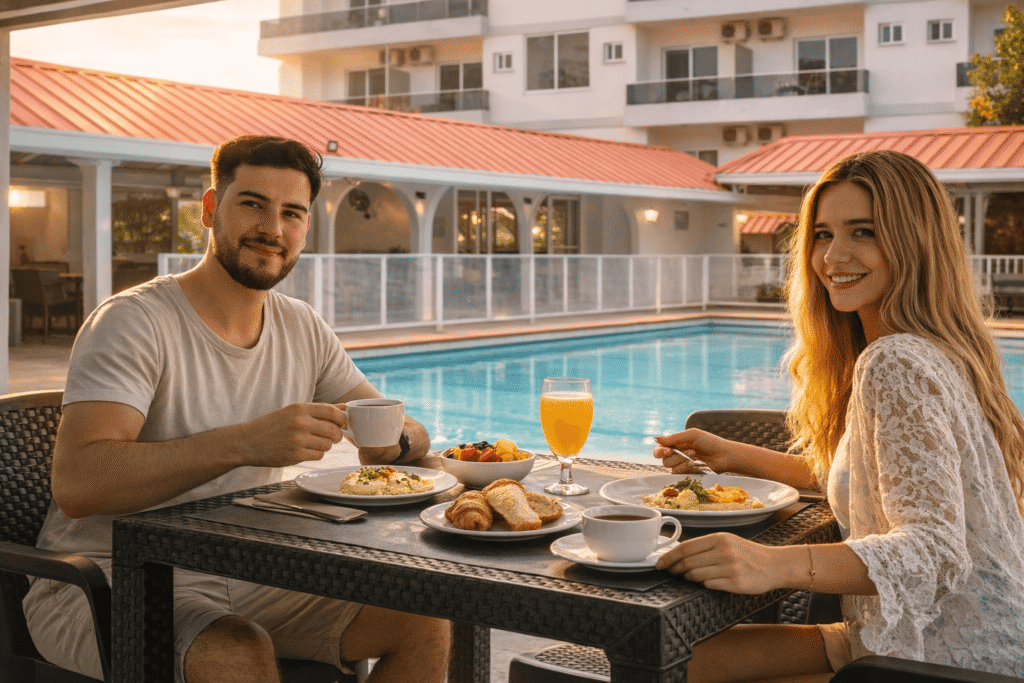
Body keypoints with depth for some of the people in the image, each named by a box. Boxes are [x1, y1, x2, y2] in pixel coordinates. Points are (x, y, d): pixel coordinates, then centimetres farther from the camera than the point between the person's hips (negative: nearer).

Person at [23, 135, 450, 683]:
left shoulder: (302, 330, 6)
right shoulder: (134, 321, -15)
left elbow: (412, 434, 10)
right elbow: (75, 483, -29)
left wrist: (391, 439, -16)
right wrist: (245, 442, -39)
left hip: (243, 577, 6)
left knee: (425, 621, -9)